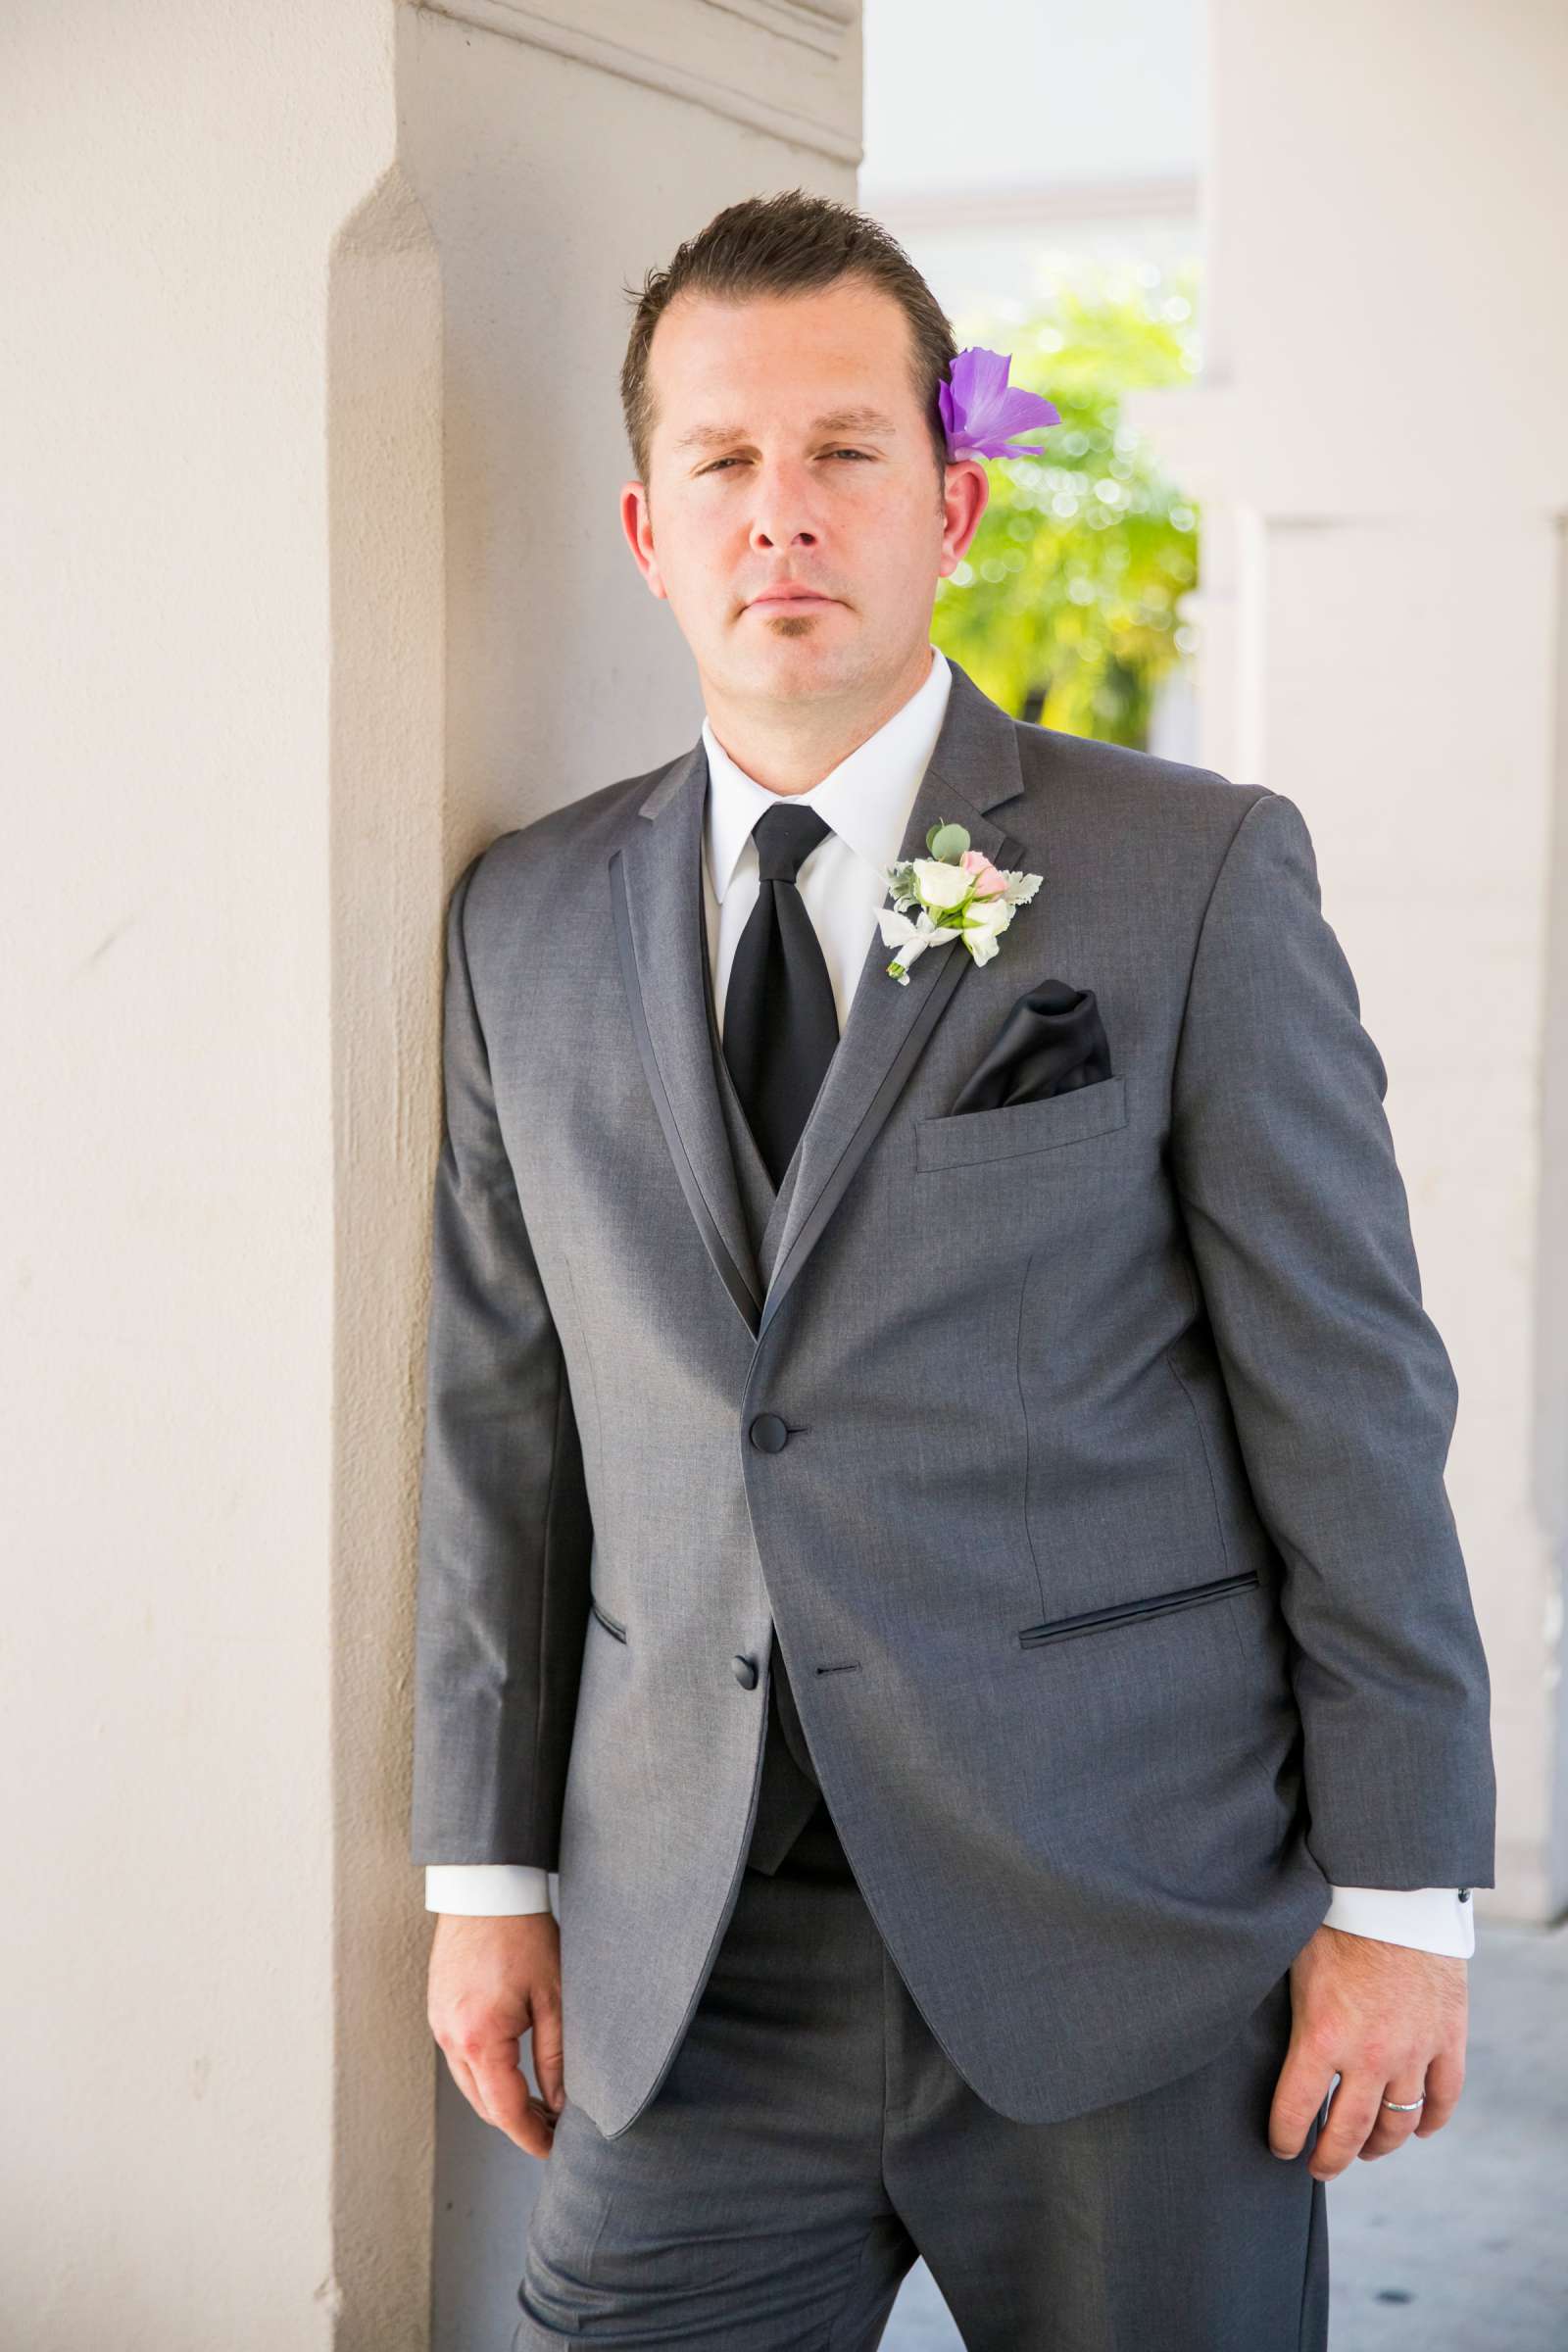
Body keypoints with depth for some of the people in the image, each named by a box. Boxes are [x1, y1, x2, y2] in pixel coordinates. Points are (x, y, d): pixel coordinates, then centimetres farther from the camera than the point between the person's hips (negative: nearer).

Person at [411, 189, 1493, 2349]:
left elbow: (1351, 1398, -3)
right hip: (702, 1975, 3)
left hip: (1128, 1947, -2)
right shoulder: (529, 926, 9)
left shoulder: (1200, 876, -3)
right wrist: (485, 1869, 9)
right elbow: (499, 1422, 11)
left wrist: (1400, 1898, -5)